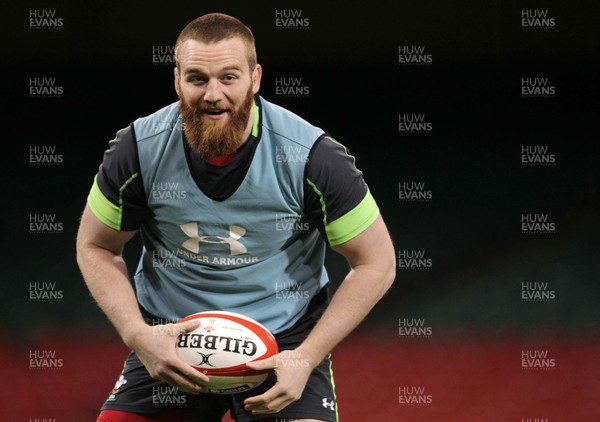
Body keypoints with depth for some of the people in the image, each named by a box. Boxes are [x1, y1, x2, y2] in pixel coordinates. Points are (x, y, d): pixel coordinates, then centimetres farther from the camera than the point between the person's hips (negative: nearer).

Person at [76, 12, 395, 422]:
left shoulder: (312, 156, -16)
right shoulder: (139, 150, -11)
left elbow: (376, 262, -7)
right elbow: (95, 248, 4)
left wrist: (306, 358, -16)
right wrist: (139, 336, -12)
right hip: (171, 334, 2)